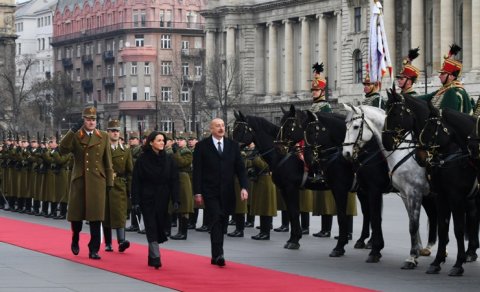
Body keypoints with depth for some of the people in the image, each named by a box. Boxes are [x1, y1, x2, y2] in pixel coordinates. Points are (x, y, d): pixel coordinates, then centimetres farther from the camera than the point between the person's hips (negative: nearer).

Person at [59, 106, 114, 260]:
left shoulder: (103, 137, 7)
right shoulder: (75, 136, 4)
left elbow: (107, 161, 7)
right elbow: (62, 150, -13)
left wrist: (109, 182, 3)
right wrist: (72, 131, -19)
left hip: (97, 181, 0)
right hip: (79, 180, 0)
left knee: (96, 216, -4)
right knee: (76, 214, 9)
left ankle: (94, 250, 0)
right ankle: (75, 241, 33)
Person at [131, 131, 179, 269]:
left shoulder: (169, 160, 4)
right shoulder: (142, 159, -3)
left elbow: (174, 181, 3)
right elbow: (136, 181, -4)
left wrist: (175, 200, -6)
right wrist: (136, 201, -10)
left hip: (162, 199, 3)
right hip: (147, 199, -3)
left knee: (160, 227, 5)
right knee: (151, 228, -9)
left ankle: (152, 258, 18)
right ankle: (156, 258, -14)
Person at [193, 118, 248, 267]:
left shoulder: (233, 145, 8)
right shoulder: (202, 146, -1)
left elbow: (240, 168, 6)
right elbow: (197, 171, -2)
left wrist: (244, 187, -7)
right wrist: (197, 192, -8)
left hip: (227, 192, 4)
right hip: (210, 192, -4)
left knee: (222, 223, 7)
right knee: (216, 220, -14)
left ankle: (216, 257, 16)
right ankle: (218, 255, -19)